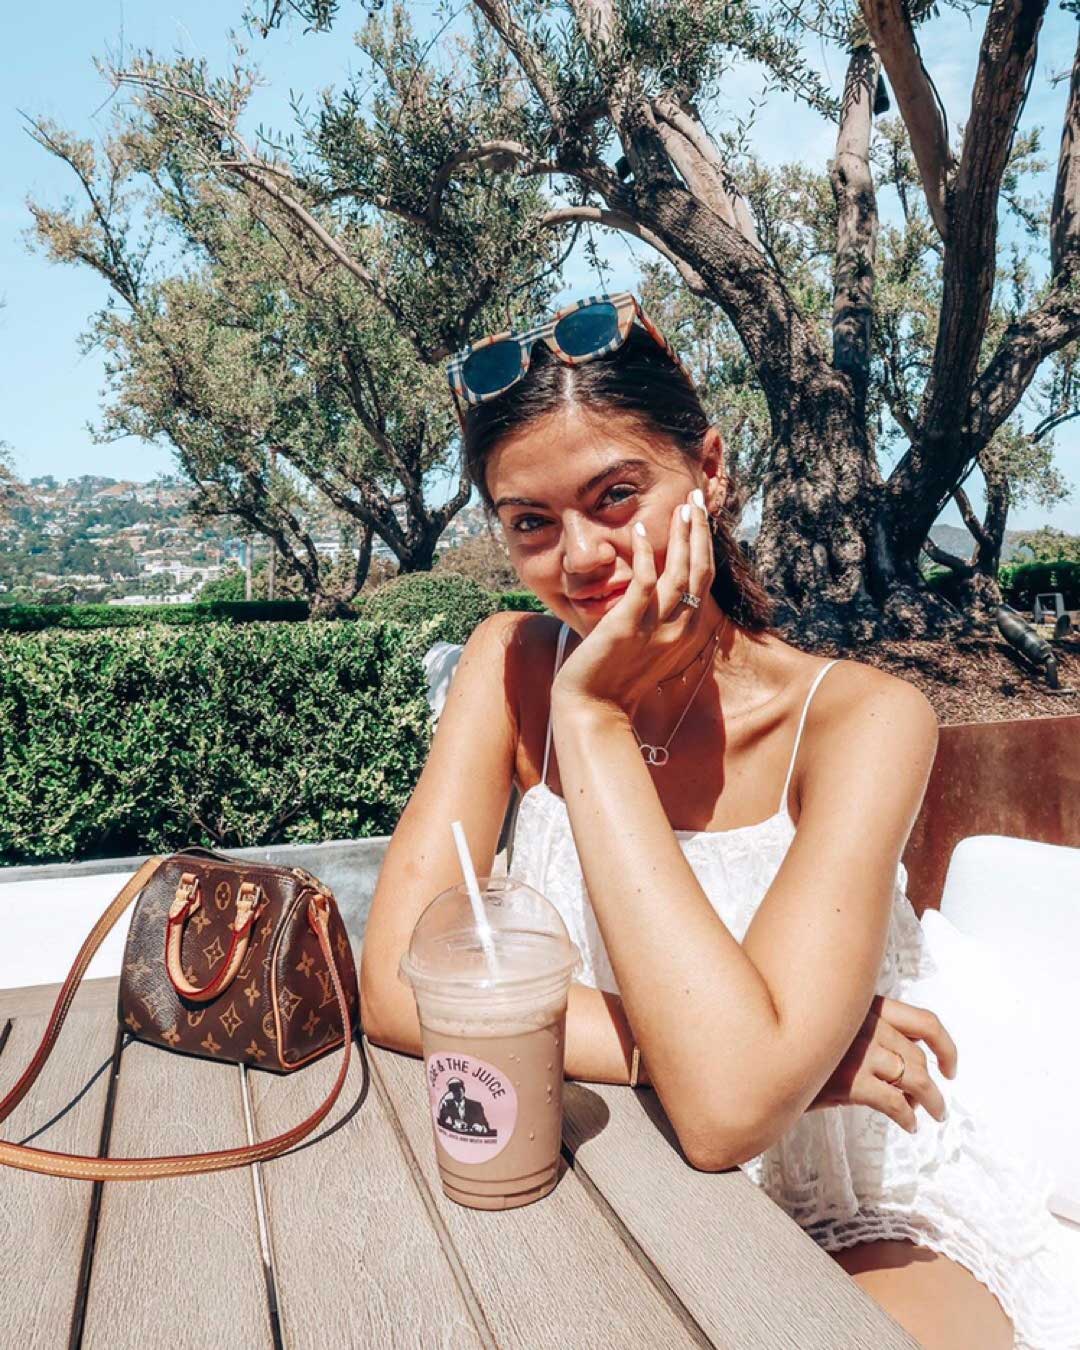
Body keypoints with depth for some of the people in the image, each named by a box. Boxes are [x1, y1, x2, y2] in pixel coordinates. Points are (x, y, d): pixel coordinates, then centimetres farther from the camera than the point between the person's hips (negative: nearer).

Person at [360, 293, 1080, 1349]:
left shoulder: (862, 719, -19)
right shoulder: (512, 665, -8)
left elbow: (731, 1106, -29)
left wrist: (595, 719, -26)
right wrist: (773, 1049, -23)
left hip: (868, 1235, -3)